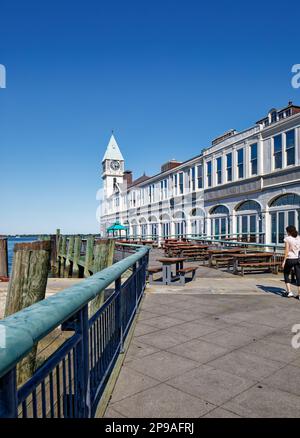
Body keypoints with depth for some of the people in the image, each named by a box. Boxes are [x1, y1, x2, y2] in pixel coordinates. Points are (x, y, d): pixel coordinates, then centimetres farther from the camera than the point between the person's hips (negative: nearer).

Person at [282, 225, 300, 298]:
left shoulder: (287, 239, -9)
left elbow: (286, 251, -11)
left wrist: (284, 261, -6)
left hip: (290, 259, -4)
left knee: (286, 275, 15)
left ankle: (289, 291, 9)